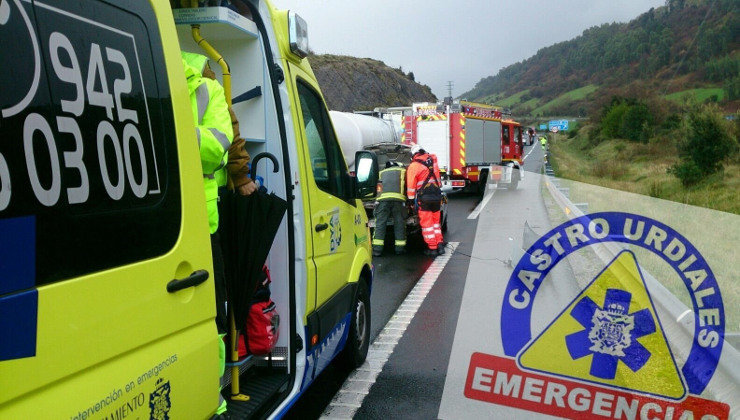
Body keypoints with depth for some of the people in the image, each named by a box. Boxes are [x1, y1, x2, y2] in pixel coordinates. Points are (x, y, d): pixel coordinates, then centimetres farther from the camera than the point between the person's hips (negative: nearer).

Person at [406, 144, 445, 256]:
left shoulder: (413, 166, -6)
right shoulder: (432, 161, 9)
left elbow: (411, 185, -5)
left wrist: (411, 200, 0)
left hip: (424, 197, -5)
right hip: (436, 195, 5)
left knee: (426, 223, 1)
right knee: (435, 221, 16)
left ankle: (432, 248, 1)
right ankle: (440, 245, 12)